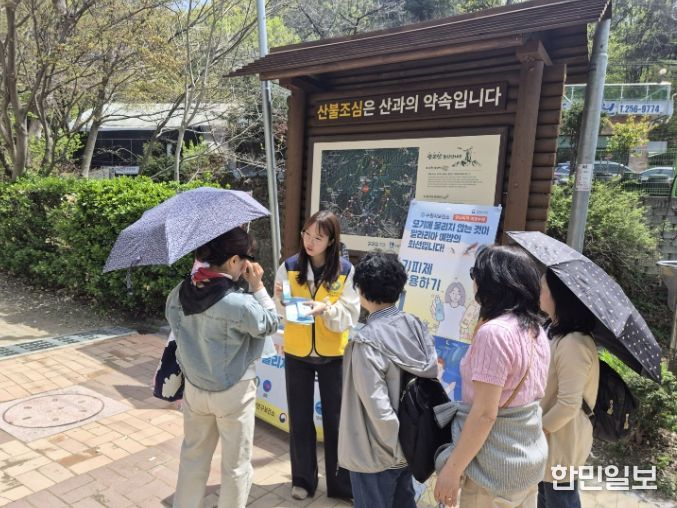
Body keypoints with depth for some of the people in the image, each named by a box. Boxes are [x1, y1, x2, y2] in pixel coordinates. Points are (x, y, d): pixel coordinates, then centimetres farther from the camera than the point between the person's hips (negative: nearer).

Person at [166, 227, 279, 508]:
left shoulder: (181, 292, -9)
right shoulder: (239, 303, -27)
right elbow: (269, 324, -10)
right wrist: (258, 285, -9)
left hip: (194, 388, 6)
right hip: (233, 393, -6)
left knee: (193, 456, 25)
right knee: (236, 464, 15)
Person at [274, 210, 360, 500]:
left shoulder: (345, 271, -10)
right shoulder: (289, 267, -7)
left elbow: (350, 317, -12)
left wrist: (326, 309, -29)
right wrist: (279, 300, -27)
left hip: (333, 355, -1)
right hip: (297, 354, 1)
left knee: (336, 419, 10)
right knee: (300, 419, 13)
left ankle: (342, 482, 28)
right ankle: (303, 479, 34)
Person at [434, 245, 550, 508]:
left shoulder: (494, 332, -24)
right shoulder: (536, 329, 3)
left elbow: (484, 414, -24)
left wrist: (452, 469, -17)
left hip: (497, 468, -8)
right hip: (532, 457, 8)